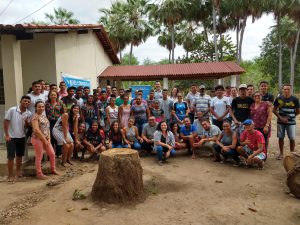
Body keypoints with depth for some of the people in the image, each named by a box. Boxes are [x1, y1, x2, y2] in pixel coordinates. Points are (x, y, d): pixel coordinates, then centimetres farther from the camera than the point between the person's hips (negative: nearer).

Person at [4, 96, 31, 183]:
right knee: (11, 157, -1)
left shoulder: (29, 113, -1)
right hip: (11, 137, -4)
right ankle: (10, 175, 12)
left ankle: (18, 171, 36)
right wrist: (6, 135, -14)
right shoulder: (12, 110, -13)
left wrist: (26, 122, -16)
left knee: (19, 156, 17)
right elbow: (6, 122, -10)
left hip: (22, 137, 5)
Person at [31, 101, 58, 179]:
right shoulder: (35, 116, -12)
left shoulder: (44, 116, 13)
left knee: (52, 154, 12)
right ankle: (39, 174, 14)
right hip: (37, 139, -8)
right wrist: (44, 139, -18)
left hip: (46, 139, 8)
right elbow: (36, 130, -20)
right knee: (39, 157, 1)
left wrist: (49, 139, 2)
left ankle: (52, 169, 29)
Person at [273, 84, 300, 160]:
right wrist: (281, 117, -9)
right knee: (281, 137, 7)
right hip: (280, 122, 1)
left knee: (292, 138, 1)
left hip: (291, 122, -1)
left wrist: (289, 117, -4)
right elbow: (274, 110, 2)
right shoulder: (279, 98, -1)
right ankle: (281, 153, 21)